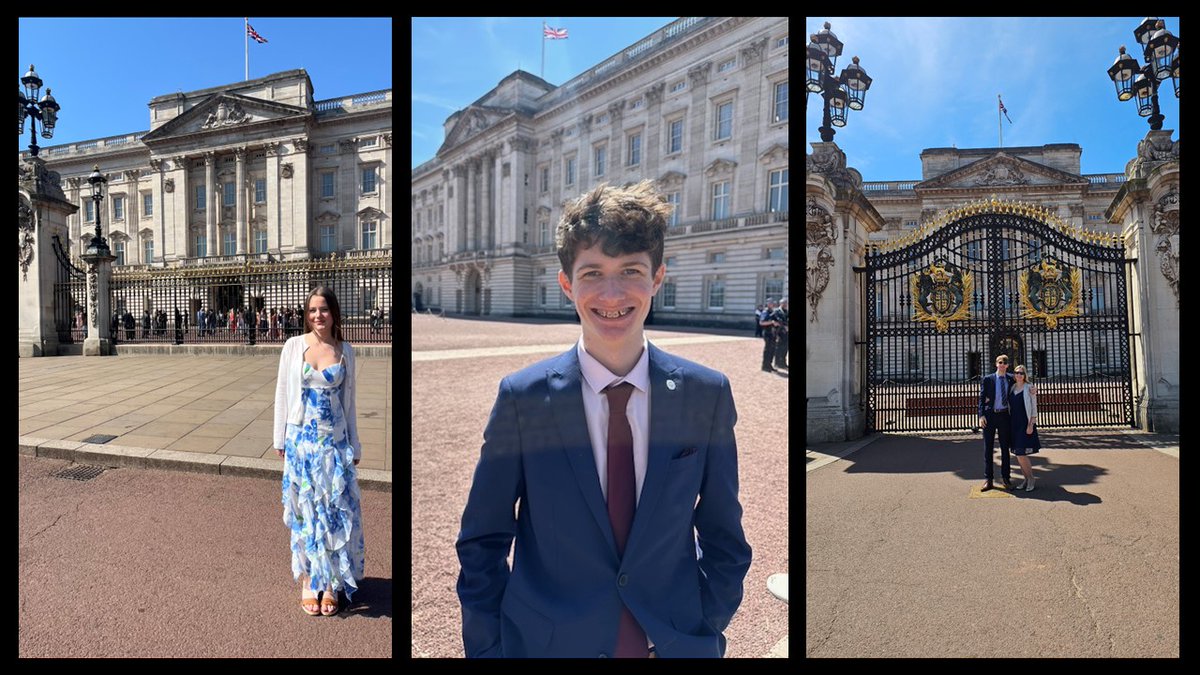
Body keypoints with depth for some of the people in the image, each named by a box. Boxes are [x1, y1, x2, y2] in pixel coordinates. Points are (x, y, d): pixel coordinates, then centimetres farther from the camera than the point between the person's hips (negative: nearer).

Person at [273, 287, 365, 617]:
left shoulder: (345, 351, 2)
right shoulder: (294, 346, -1)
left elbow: (348, 401, 6)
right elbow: (282, 392, 3)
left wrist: (354, 446, 6)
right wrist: (281, 439, 2)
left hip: (335, 441, 1)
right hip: (301, 440, -1)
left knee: (336, 511, 3)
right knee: (305, 511, 8)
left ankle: (331, 583, 16)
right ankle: (308, 581, 20)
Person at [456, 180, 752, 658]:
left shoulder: (707, 395, -8)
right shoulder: (521, 399, -12)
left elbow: (724, 538, 1)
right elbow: (482, 544, -4)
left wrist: (704, 632, -3)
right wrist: (488, 649, -6)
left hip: (677, 643, 1)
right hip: (548, 641, -1)